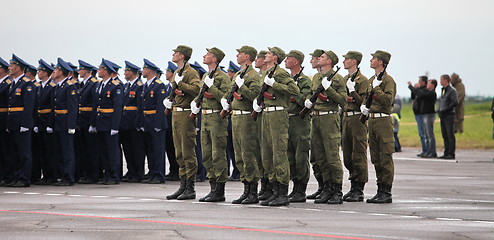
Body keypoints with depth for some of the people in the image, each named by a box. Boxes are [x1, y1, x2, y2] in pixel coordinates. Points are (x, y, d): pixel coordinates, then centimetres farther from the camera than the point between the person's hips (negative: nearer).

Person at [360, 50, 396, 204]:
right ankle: (380, 191, 15)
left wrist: (376, 89, -17)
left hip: (383, 121, -9)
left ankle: (387, 193, -7)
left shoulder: (388, 80, -8)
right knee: (376, 159, 10)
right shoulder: (371, 80, 17)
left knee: (386, 158, -8)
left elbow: (388, 100, -19)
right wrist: (363, 106, 7)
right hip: (371, 120, 9)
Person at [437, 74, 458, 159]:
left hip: (449, 115, -8)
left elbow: (455, 103, -17)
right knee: (445, 136, 10)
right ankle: (446, 153, 15)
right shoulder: (443, 90, 16)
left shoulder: (452, 90, -9)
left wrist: (445, 110, -19)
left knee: (450, 136, -5)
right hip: (443, 116, 8)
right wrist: (439, 110, 8)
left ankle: (451, 154, -4)